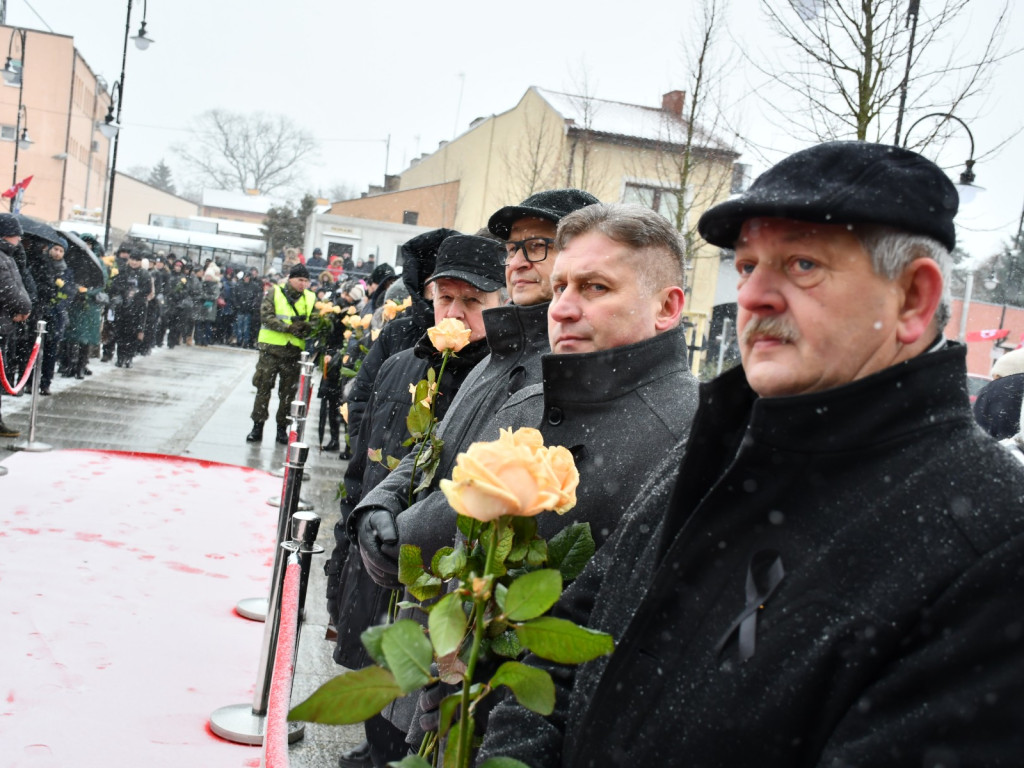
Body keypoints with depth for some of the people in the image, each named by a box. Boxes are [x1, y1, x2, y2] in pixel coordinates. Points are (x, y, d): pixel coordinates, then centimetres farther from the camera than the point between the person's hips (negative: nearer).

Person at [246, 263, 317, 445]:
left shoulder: (310, 298, 6)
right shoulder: (274, 293, -1)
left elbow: (315, 322, 4)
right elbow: (266, 316, -11)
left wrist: (306, 326, -19)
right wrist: (288, 327, -22)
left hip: (294, 351, 2)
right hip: (271, 348, -2)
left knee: (288, 392, 8)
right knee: (263, 388, 4)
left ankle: (282, 428, 19)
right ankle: (257, 426, 13)